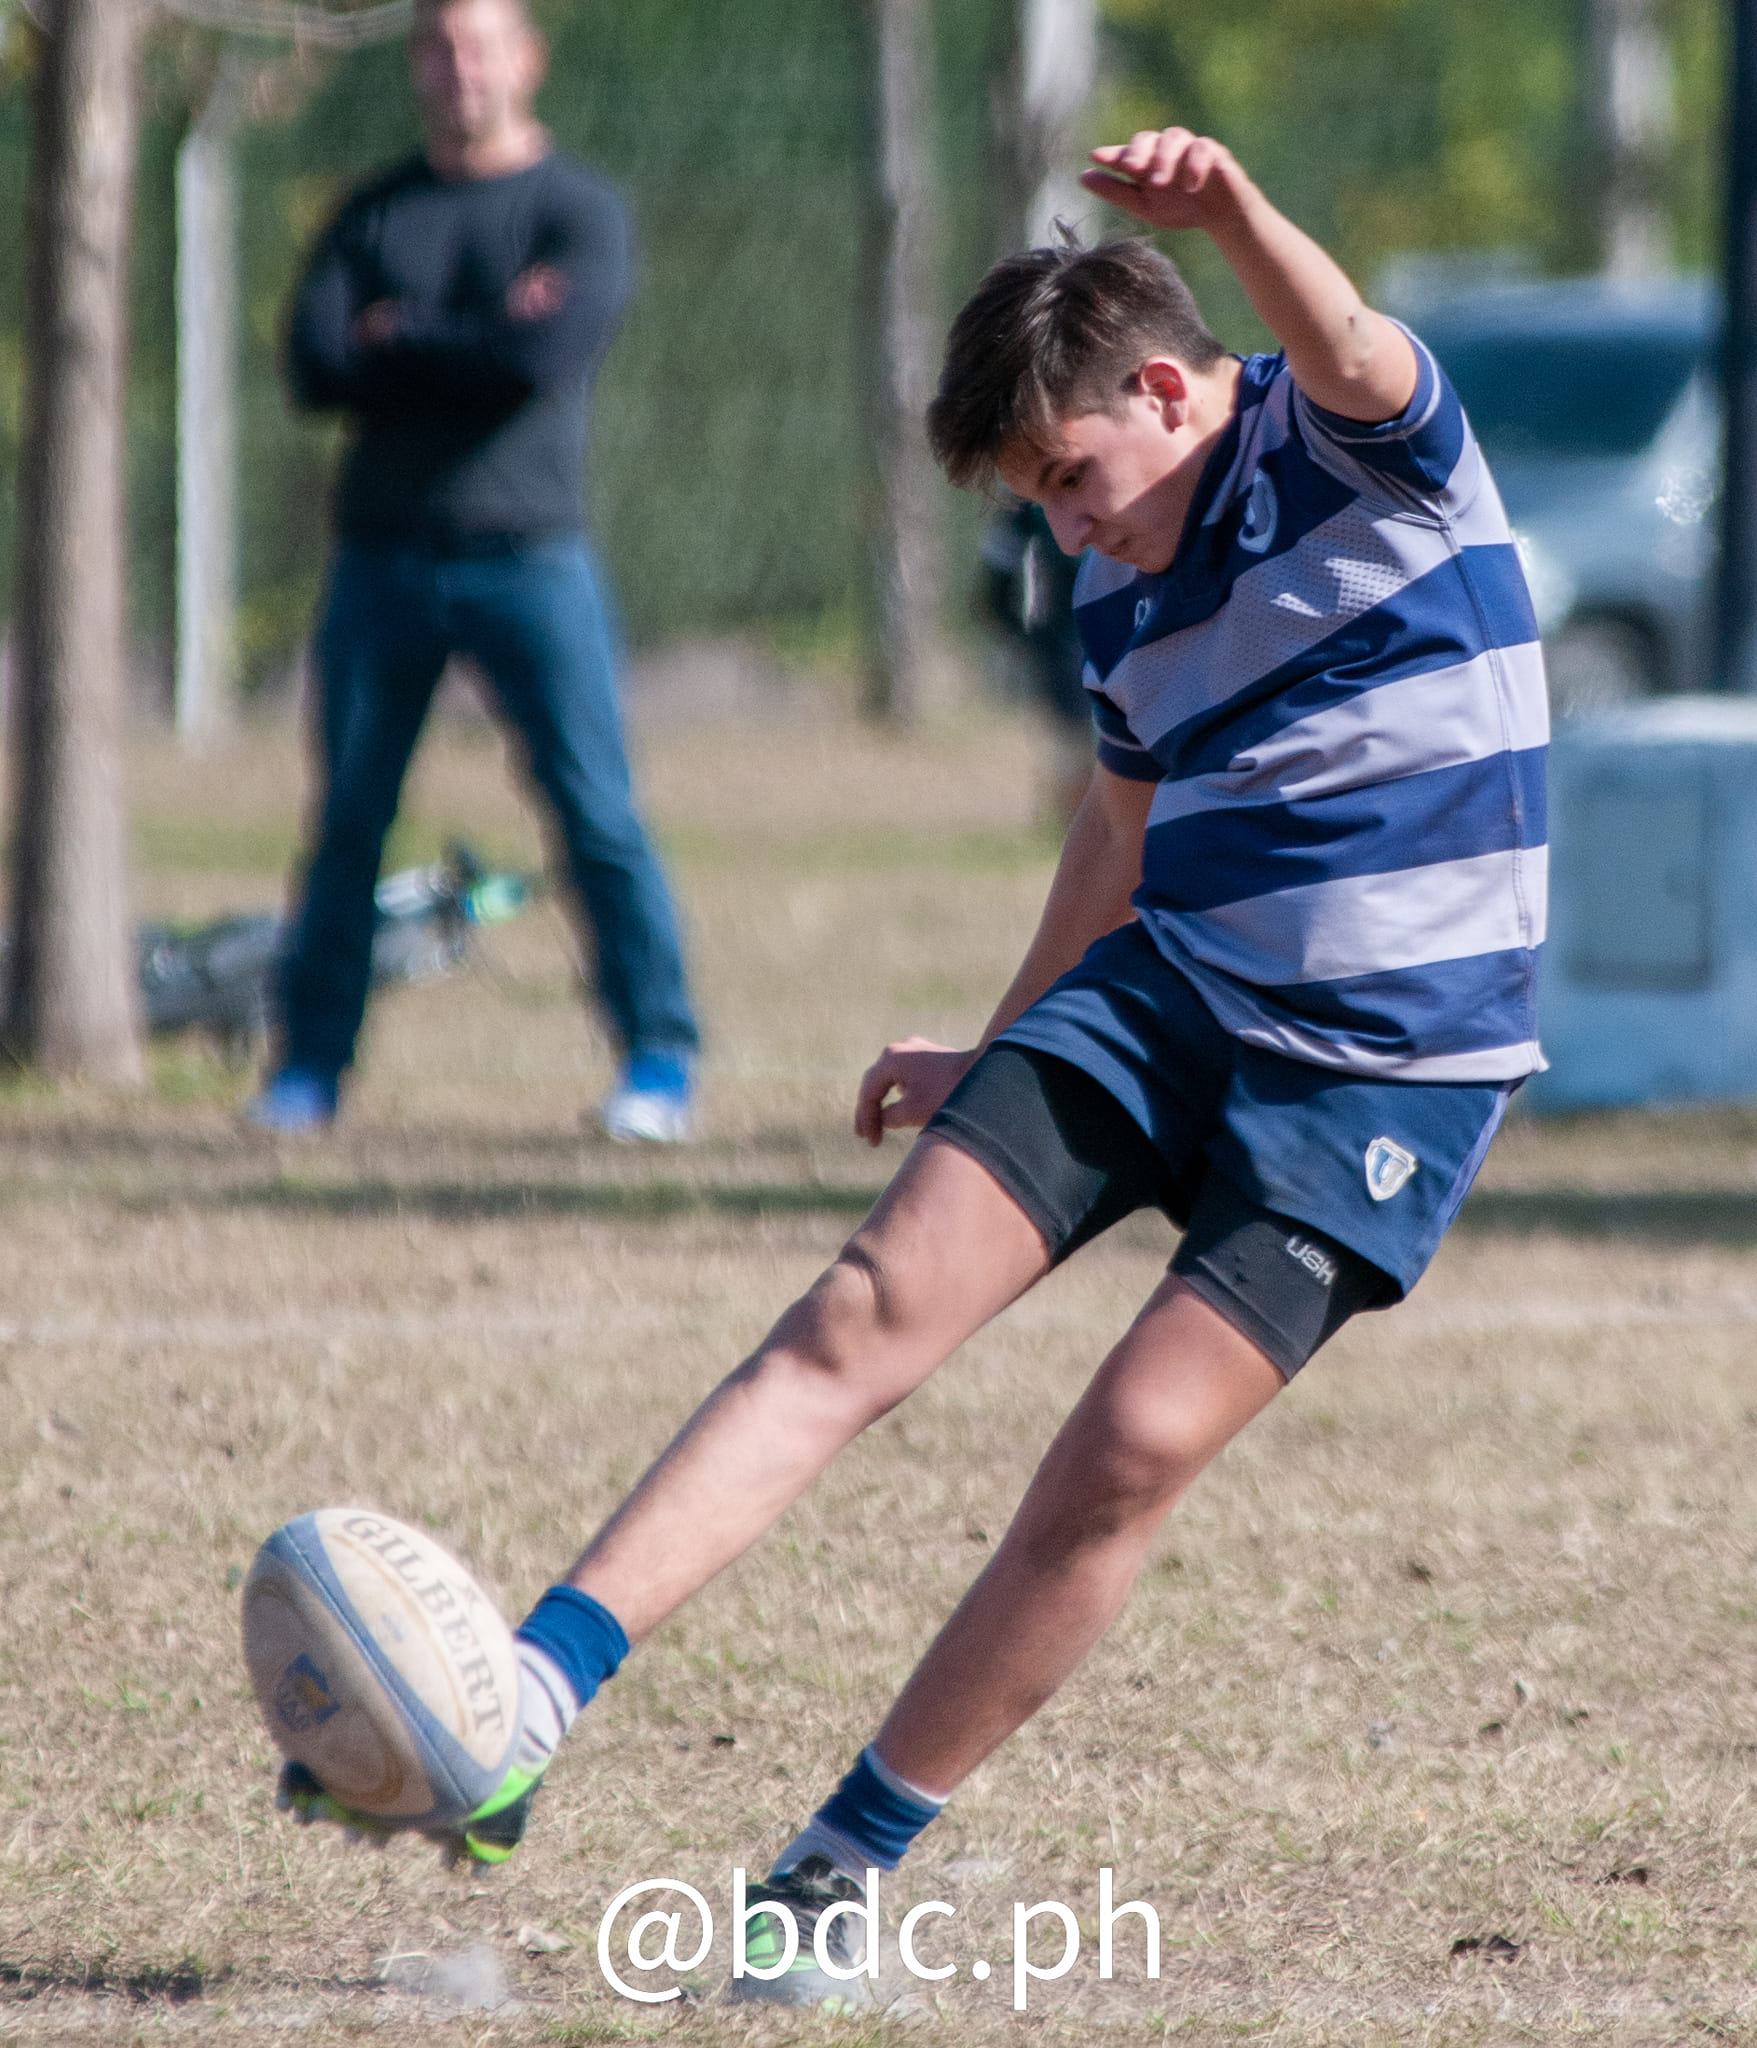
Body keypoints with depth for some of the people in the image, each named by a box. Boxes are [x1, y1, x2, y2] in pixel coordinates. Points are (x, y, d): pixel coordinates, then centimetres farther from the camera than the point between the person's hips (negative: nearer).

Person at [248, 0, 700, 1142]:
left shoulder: (578, 212, 2)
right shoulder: (373, 216, 12)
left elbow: (547, 359, -15)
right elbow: (317, 368, -3)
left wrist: (400, 336, -5)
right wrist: (478, 344, -11)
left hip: (528, 558, -3)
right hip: (383, 562, 3)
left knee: (597, 813, -6)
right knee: (348, 822, 4)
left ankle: (661, 1059, -1)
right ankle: (311, 1067, 11)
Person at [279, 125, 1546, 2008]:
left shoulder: (1363, 446, -9)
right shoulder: (1120, 584, 11)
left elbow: (1349, 352, -34)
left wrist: (1231, 212, -55)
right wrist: (1001, 1058, 34)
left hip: (1386, 1064, -6)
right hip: (1164, 988, 6)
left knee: (1136, 1445, -16)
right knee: (868, 1309, -12)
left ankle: (842, 1870, -2)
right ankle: (520, 1716, -20)